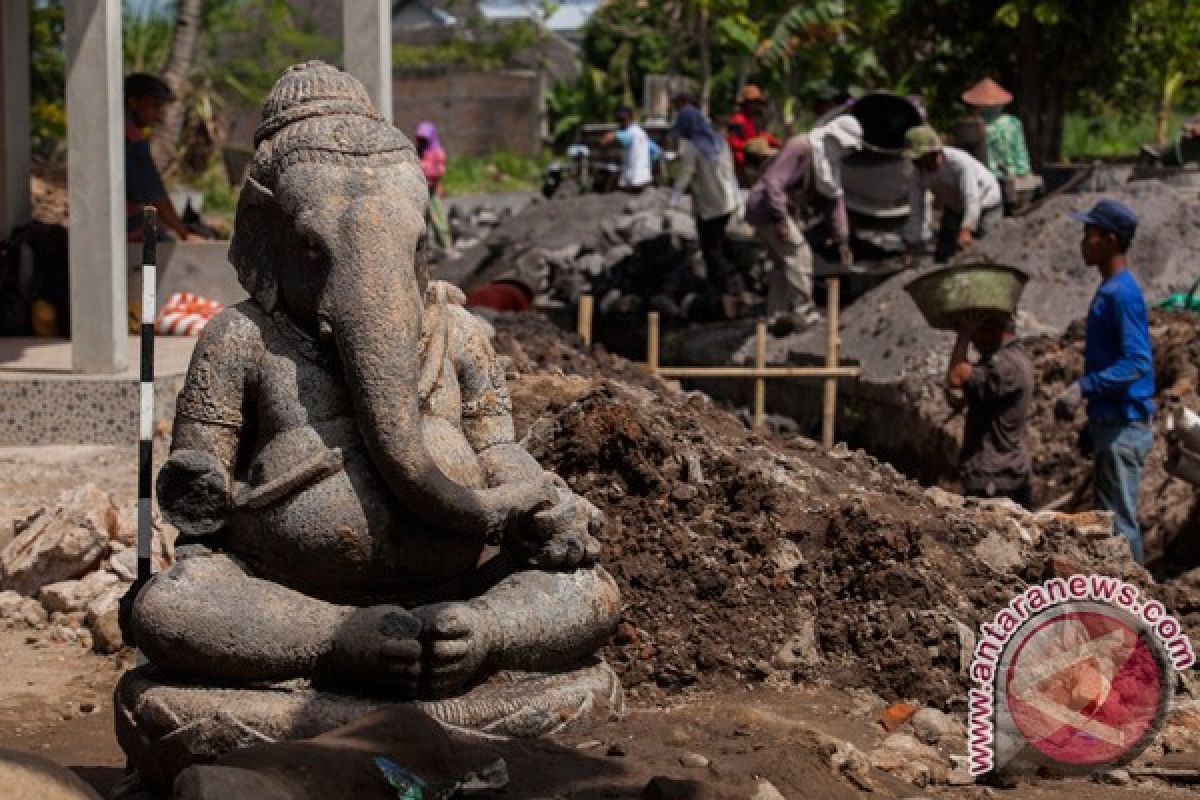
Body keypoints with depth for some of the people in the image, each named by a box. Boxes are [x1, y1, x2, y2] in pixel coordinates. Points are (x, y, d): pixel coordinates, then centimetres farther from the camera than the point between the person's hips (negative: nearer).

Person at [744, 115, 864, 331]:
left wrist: (842, 240, 7)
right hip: (766, 206, -10)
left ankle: (777, 316, 14)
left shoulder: (830, 161, 10)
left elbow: (835, 200, 11)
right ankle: (804, 313, -12)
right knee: (798, 253, -13)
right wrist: (780, 219, -29)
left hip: (781, 210, 10)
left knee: (782, 263, 11)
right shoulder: (801, 147, -20)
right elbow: (773, 181, -27)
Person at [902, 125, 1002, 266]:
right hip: (954, 210, 6)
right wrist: (910, 249, -16)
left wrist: (966, 230, -60)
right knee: (942, 257, 0)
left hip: (986, 206, -6)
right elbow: (916, 212, -14)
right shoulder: (920, 174, -18)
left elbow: (971, 199, -45)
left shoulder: (960, 162, -36)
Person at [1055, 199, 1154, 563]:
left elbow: (1137, 362, -24)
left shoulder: (1122, 293, -17)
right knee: (1111, 518, 16)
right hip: (1110, 423, 10)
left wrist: (1084, 388, -29)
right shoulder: (1108, 290, 14)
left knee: (1119, 520, -6)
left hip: (1123, 427, -10)